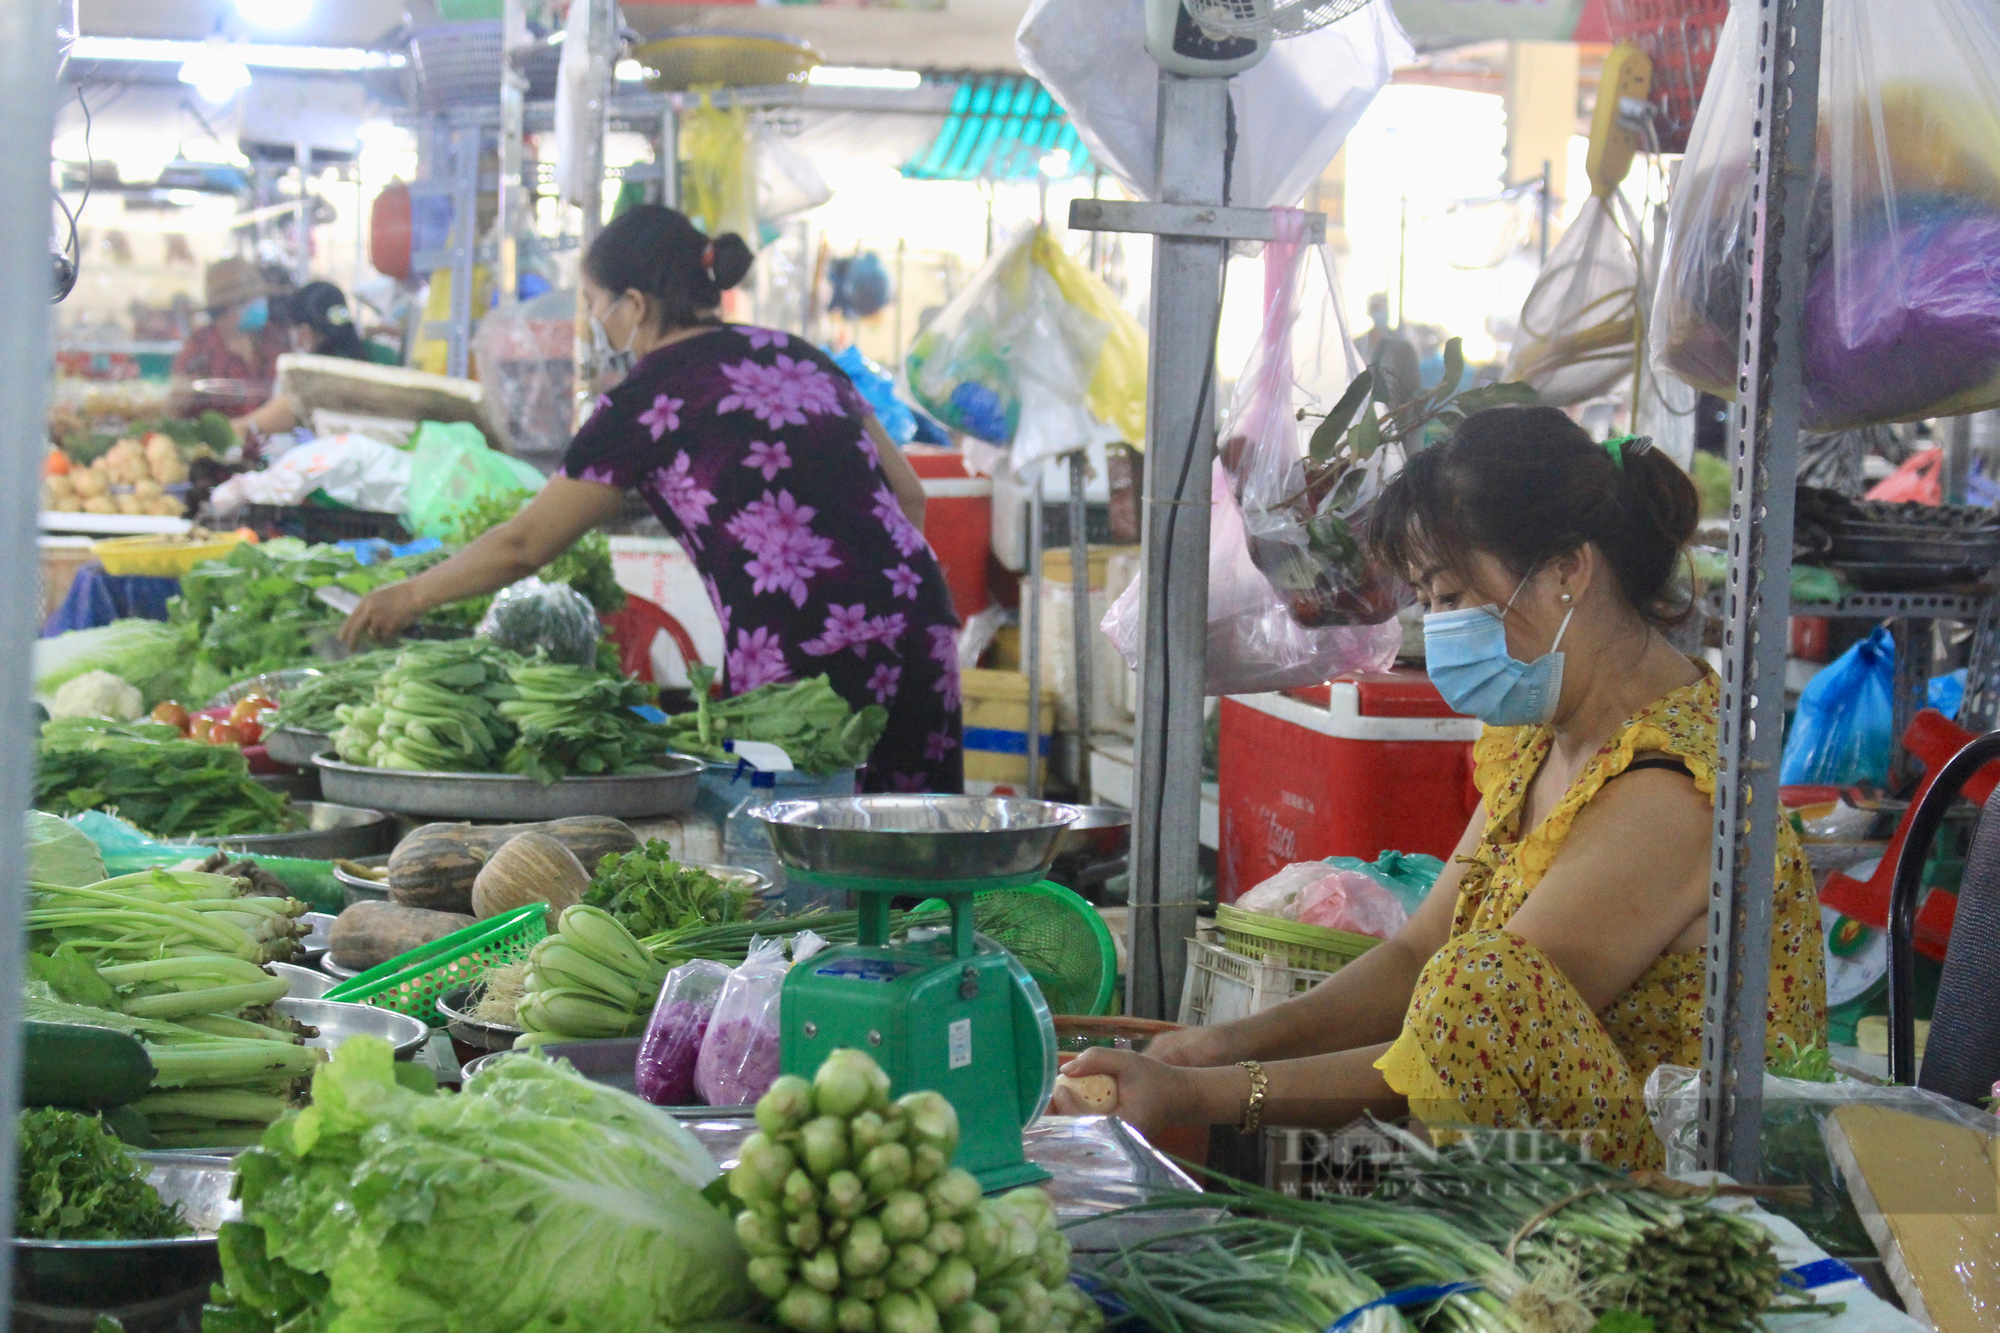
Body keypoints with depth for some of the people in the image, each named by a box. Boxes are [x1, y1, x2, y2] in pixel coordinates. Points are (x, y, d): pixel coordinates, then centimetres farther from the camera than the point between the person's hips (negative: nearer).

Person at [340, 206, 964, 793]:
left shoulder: (648, 397, -1)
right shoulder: (793, 355, 18)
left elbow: (524, 545, 6)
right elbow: (907, 494, 18)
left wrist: (409, 597, 20)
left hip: (806, 663, -7)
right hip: (919, 626, 7)